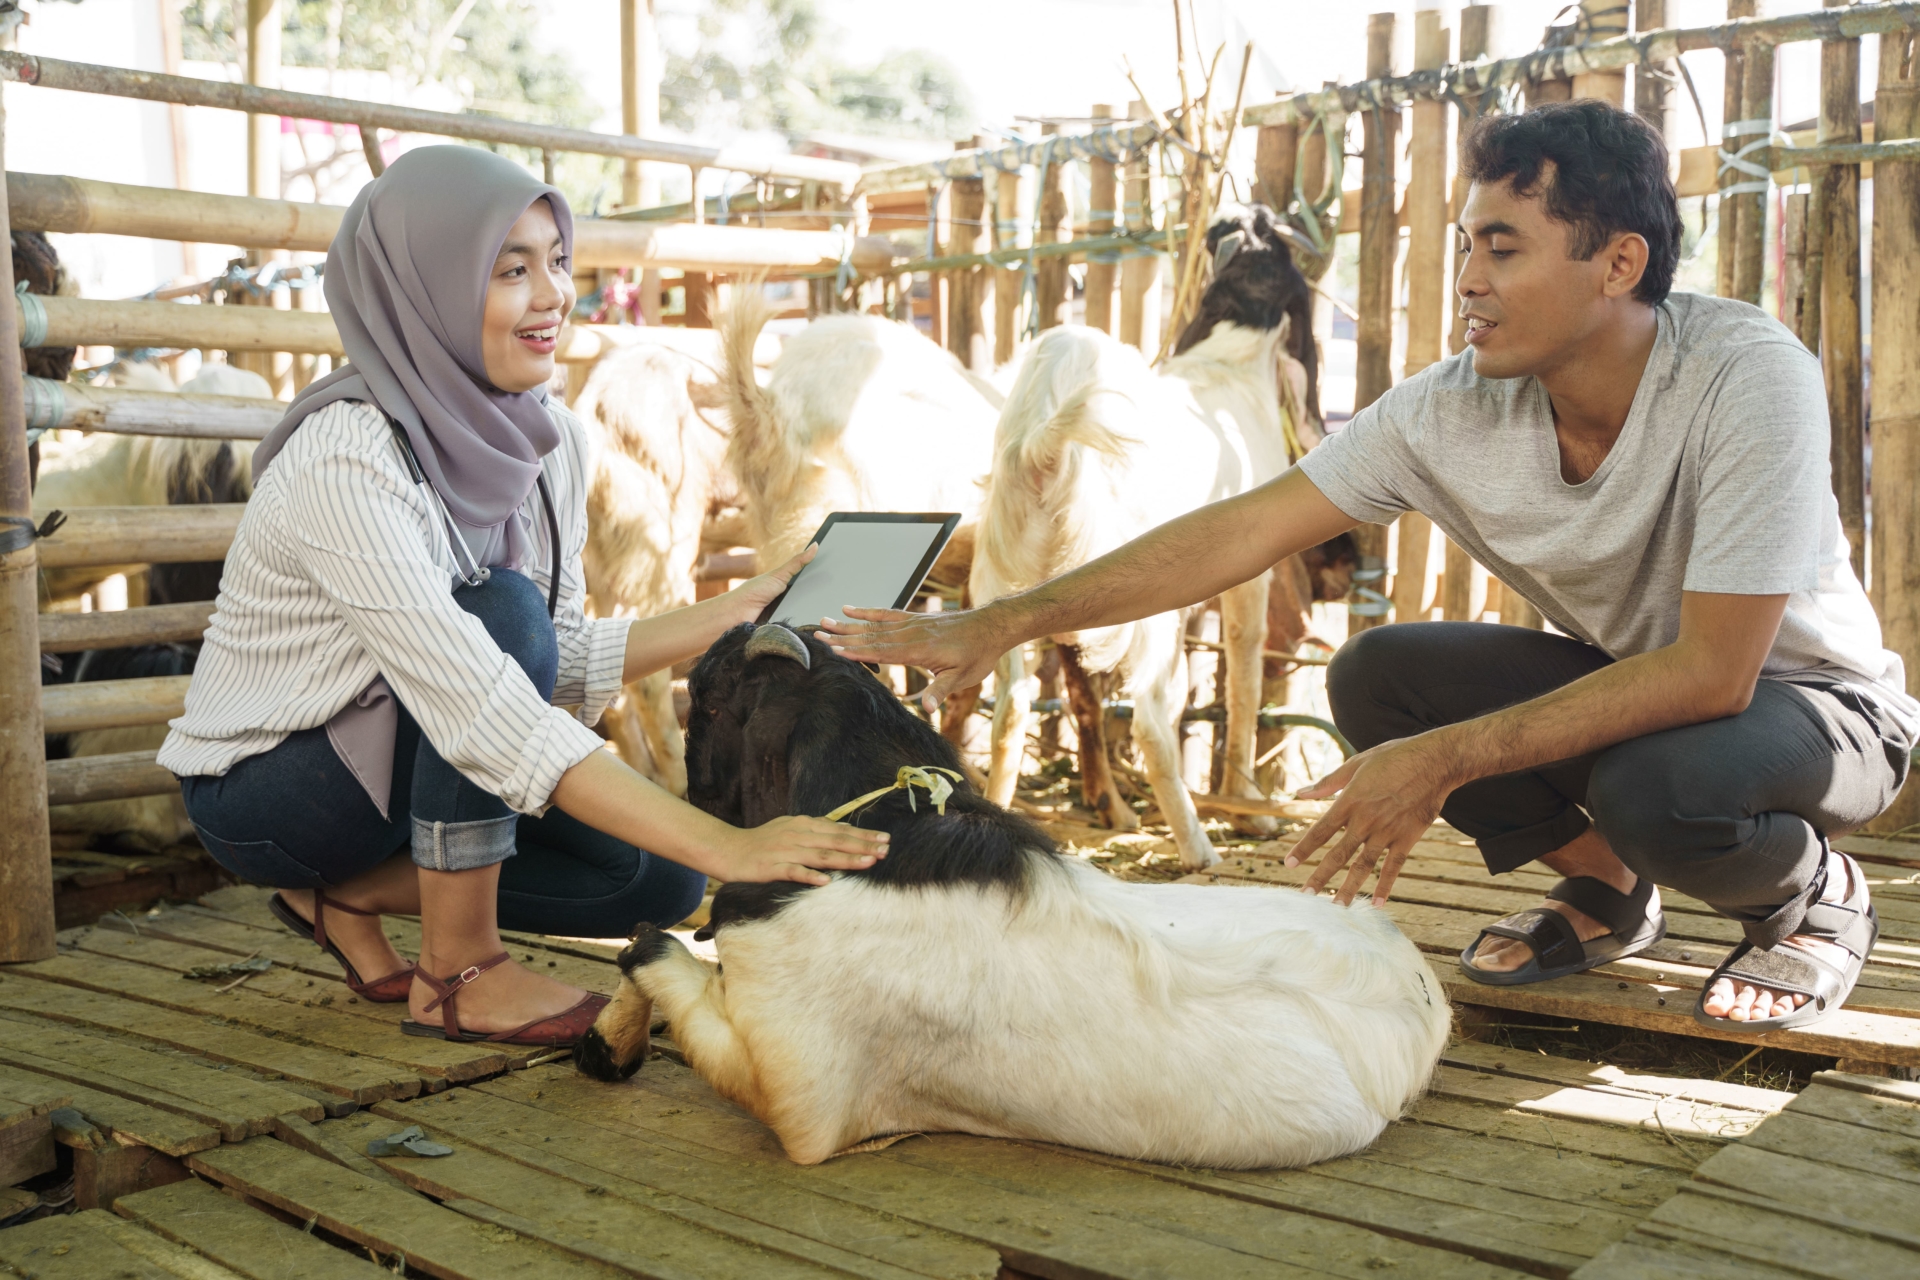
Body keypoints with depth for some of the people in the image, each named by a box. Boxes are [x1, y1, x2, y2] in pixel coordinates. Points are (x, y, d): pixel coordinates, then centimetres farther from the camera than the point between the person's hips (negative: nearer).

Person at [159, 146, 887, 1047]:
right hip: (262, 784, -7)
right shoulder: (349, 458, -31)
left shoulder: (549, 438, -6)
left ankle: (352, 895, 8)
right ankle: (456, 976, -17)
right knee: (502, 610, -31)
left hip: (398, 756, 7)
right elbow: (487, 717, -39)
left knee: (658, 883, -8)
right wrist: (725, 844, -44)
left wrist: (741, 610, -10)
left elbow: (563, 662, 1)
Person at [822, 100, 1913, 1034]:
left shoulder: (1750, 379, -31)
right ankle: (1607, 890, 6)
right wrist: (1003, 624, -24)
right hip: (1624, 673, 5)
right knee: (1374, 677, -17)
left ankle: (1817, 895, 0)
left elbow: (1713, 671, -34)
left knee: (1656, 786, -38)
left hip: (1810, 693, -4)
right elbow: (1241, 530, -18)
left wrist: (1448, 759, -38)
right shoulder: (1453, 409, -18)